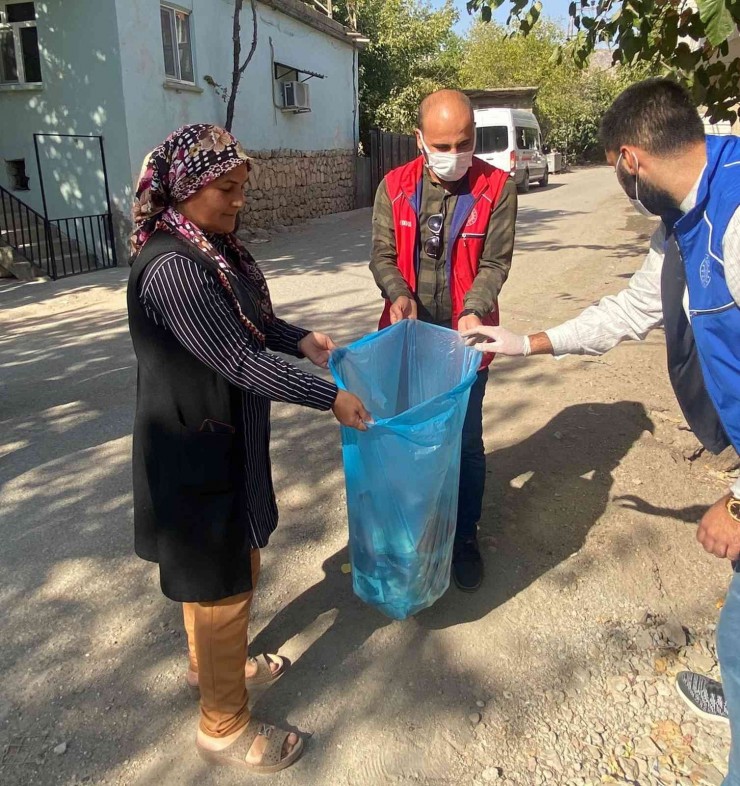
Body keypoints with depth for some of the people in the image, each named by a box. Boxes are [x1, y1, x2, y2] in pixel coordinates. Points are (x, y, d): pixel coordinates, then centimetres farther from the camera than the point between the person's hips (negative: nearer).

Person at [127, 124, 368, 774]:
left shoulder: (213, 244, 5)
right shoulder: (172, 268, -26)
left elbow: (248, 318, 18)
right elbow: (238, 359, -26)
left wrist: (300, 339, 3)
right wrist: (329, 396, -21)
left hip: (229, 440, 10)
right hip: (196, 453, -10)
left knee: (238, 562, 25)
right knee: (221, 583, 6)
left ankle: (212, 663, 50)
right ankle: (224, 727, 28)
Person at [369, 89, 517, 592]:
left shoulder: (497, 188, -7)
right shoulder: (394, 187, 0)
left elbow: (495, 262, -10)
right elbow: (382, 254, -1)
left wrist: (474, 310, -27)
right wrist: (399, 295, -22)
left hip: (463, 335, -2)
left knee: (466, 441, 8)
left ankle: (465, 536, 28)